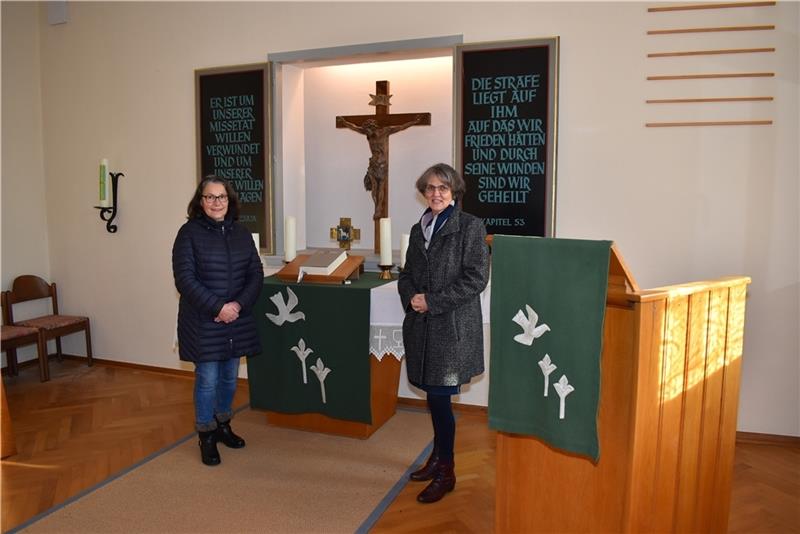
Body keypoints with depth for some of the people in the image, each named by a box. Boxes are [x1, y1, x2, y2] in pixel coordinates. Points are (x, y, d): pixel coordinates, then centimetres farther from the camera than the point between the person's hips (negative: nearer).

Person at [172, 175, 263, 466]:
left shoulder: (241, 233, 6)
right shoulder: (189, 233, -7)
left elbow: (256, 274, 5)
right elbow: (185, 279, -13)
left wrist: (239, 305, -10)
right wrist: (218, 307, -19)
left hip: (238, 320, 4)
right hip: (203, 322, -4)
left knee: (230, 376, 14)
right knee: (208, 379, 1)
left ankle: (222, 424, 36)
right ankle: (206, 436, 20)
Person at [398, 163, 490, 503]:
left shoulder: (470, 226, -6)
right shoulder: (418, 229, 14)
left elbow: (476, 278, -12)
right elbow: (406, 274, 18)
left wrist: (432, 301, -14)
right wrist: (411, 298, -4)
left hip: (453, 326, -6)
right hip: (422, 325, 6)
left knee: (439, 396, -3)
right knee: (433, 395, 14)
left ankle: (445, 474, 13)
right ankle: (438, 457, 32)